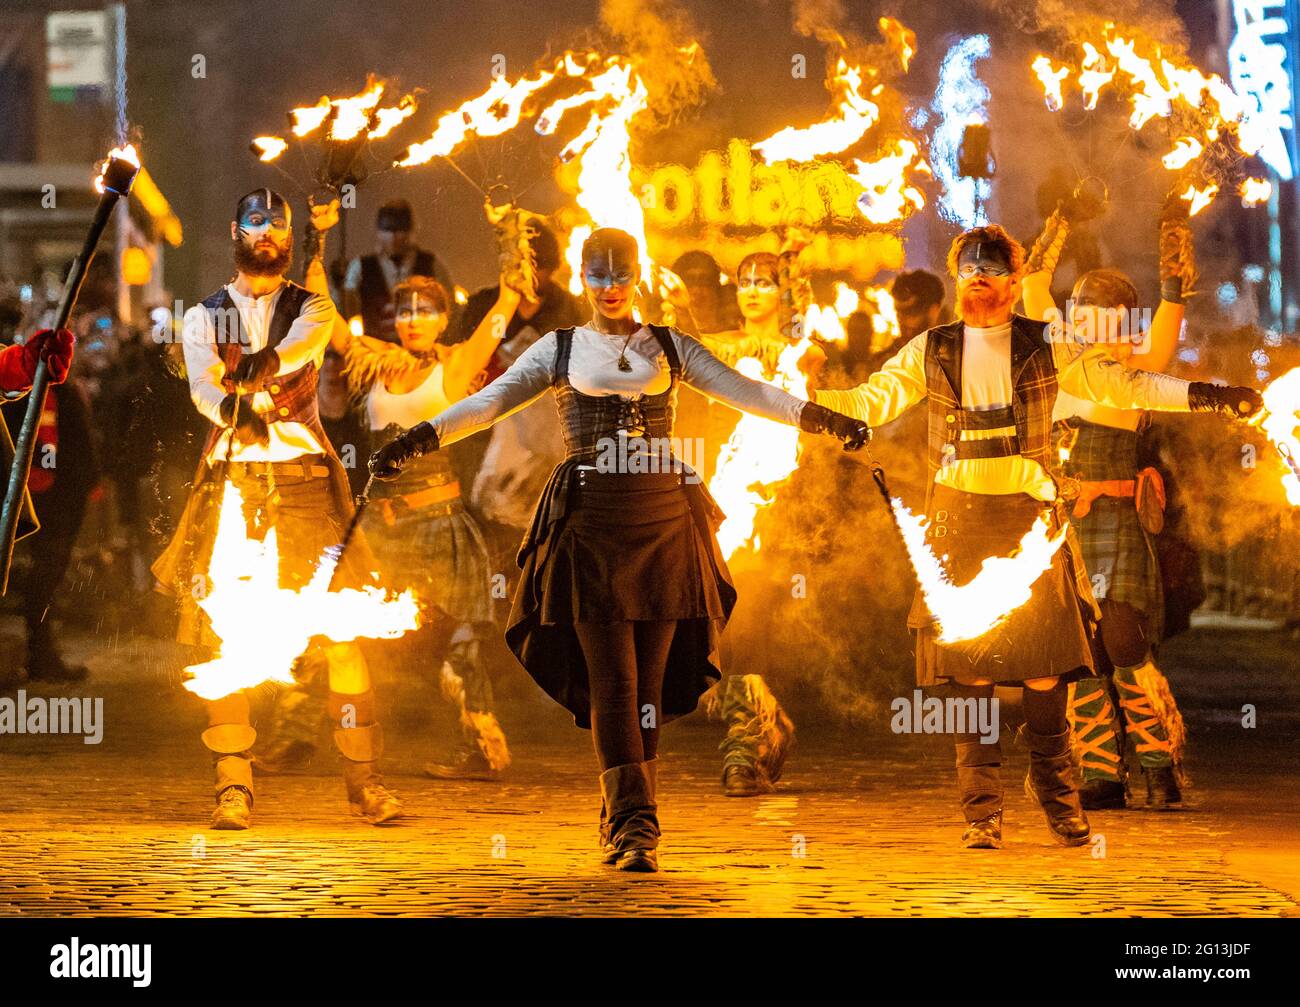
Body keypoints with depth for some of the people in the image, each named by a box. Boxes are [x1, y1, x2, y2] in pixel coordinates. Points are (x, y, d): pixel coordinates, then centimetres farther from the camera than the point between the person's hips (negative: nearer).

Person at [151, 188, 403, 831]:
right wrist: (235, 409, -31)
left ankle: (365, 781, 0)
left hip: (305, 474, -1)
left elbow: (303, 340, -14)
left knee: (342, 631, -7)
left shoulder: (312, 308, 12)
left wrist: (264, 362, -37)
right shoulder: (204, 318, 13)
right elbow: (201, 384, -7)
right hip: (230, 479, 1)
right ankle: (233, 788, 0)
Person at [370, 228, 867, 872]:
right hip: (590, 522, -2)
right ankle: (633, 824, -12)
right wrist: (421, 439, -14)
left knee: (650, 680, 1)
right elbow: (489, 402, 0)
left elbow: (742, 390, 5)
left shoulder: (669, 348, 12)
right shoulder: (559, 351, 9)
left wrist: (821, 419, -7)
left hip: (664, 521, 2)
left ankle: (624, 822, 12)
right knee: (611, 680, -9)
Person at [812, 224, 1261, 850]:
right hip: (960, 516, 1)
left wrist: (1205, 396, -4)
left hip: (1030, 514, -1)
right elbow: (874, 399, 9)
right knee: (967, 659, -3)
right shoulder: (932, 352, 11)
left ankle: (1054, 785, 11)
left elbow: (1121, 385, 5)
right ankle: (981, 809, 2)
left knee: (1046, 656, -4)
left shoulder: (1046, 349, 7)